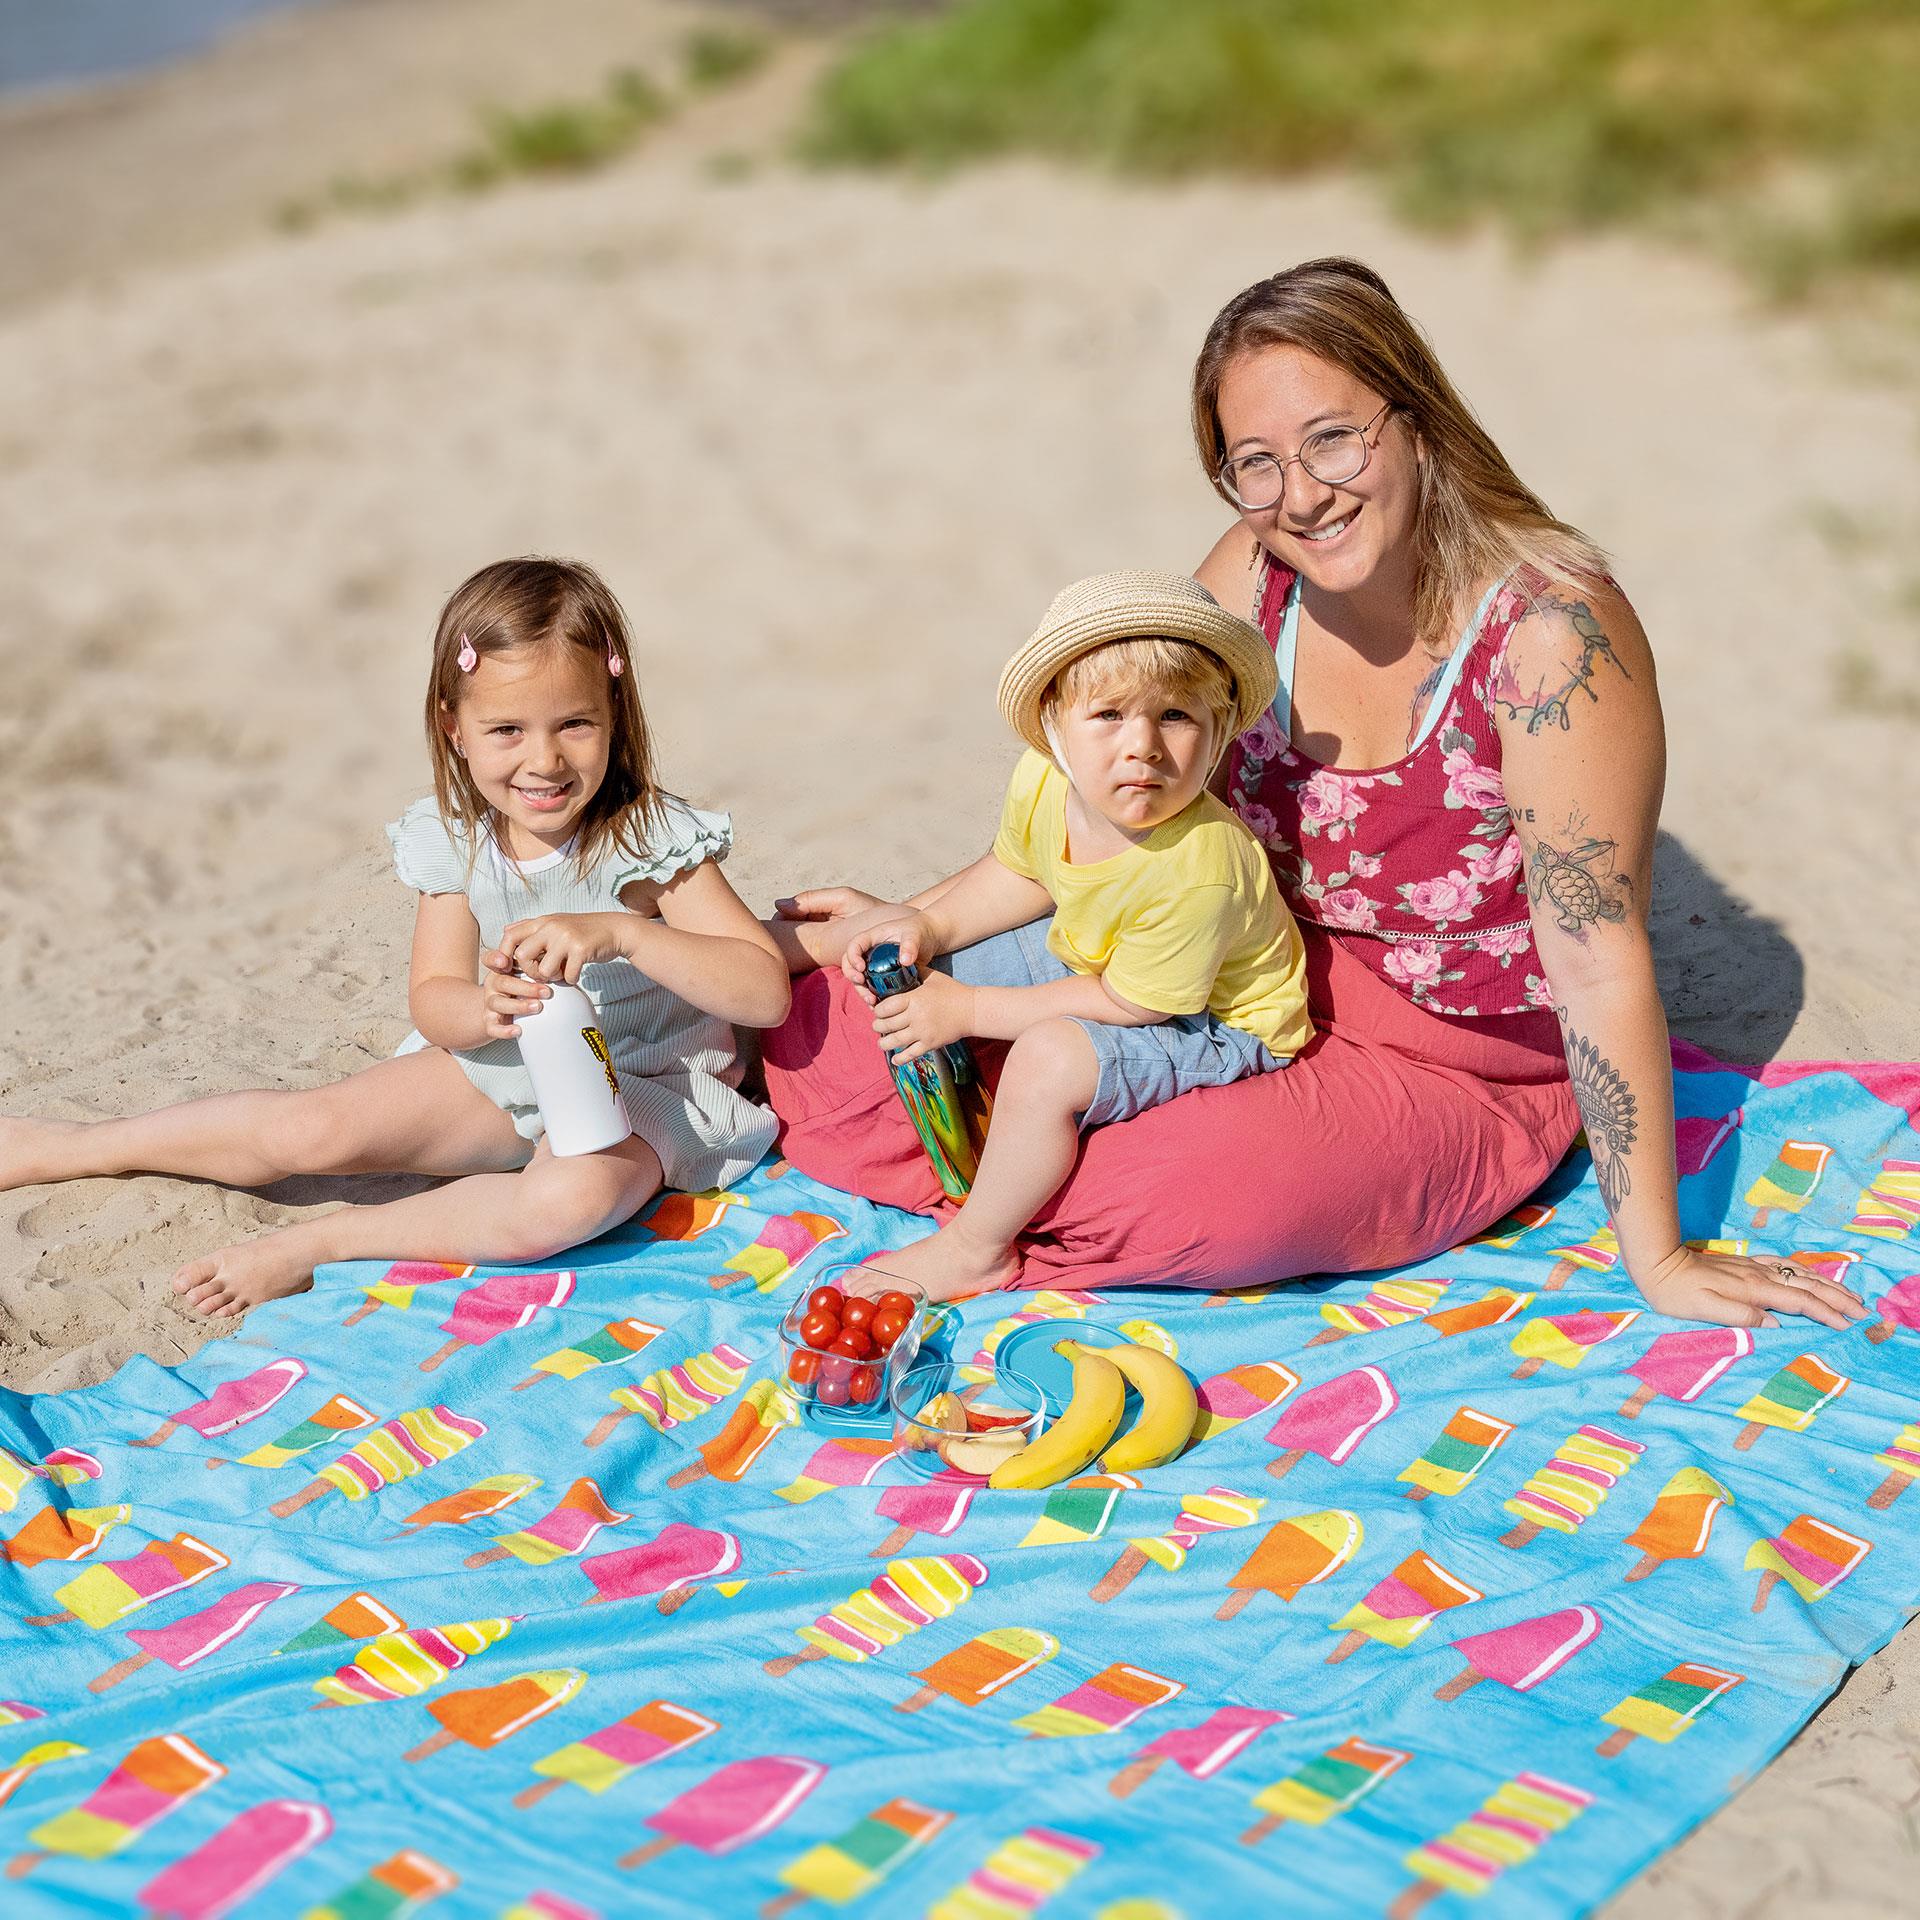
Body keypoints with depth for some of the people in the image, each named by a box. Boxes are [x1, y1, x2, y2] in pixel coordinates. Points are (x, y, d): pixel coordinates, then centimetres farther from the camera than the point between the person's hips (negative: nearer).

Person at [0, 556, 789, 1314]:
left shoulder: (652, 840, -21)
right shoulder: (455, 841, -8)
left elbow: (766, 992, -28)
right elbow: (432, 998, -4)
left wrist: (620, 933, -41)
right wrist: (486, 1008, -30)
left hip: (641, 1089, -4)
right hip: (500, 1068, 4)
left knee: (574, 1196, -37)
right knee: (313, 1128, -9)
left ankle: (319, 1242, -21)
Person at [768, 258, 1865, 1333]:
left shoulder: (1549, 627, -26)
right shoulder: (1257, 574, -10)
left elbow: (1601, 965, -24)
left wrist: (1658, 1258, -19)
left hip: (1455, 1077, -4)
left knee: (1218, 1195, -34)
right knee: (839, 1033, -15)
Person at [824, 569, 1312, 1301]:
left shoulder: (1196, 870, -40)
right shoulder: (1042, 781, -18)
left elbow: (1126, 1004, -29)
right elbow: (1021, 874, 5)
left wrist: (969, 1009, -23)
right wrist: (929, 925, -11)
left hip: (1214, 1020, -8)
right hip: (1093, 952, 8)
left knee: (1045, 1061, -32)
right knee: (902, 968, 9)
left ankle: (972, 1249, -11)